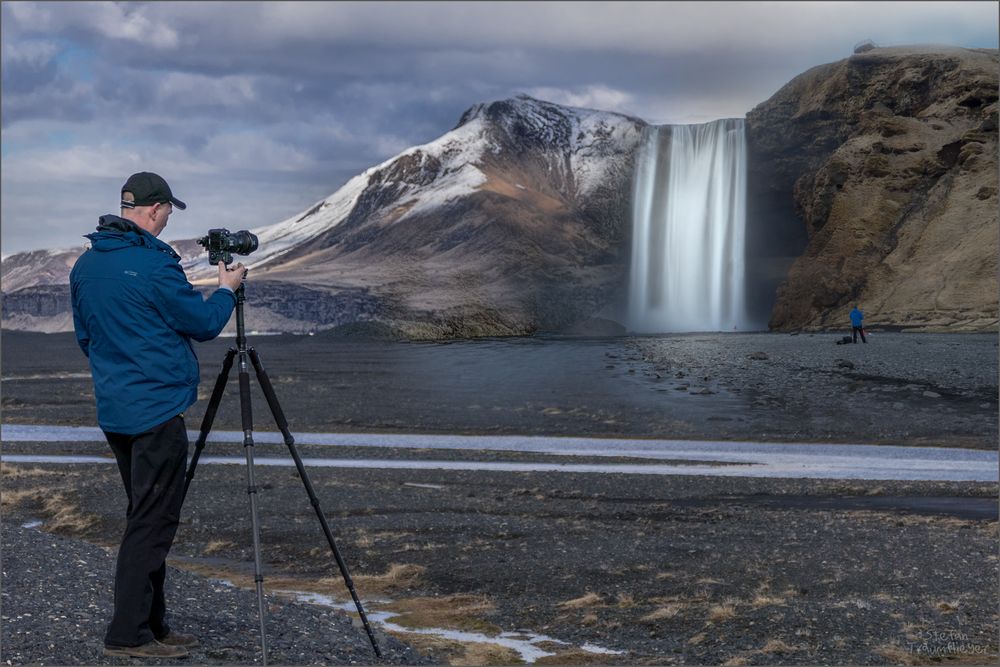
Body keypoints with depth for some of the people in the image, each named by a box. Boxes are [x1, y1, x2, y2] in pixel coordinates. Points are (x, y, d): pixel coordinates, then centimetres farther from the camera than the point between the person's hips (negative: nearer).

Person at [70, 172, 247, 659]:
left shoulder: (84, 265, 9)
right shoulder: (153, 263, -16)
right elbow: (203, 323, -8)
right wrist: (227, 290, 10)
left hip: (114, 411, 9)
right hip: (157, 410, -9)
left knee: (146, 517, 16)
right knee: (152, 522, -4)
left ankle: (151, 626, 20)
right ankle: (129, 635, -3)